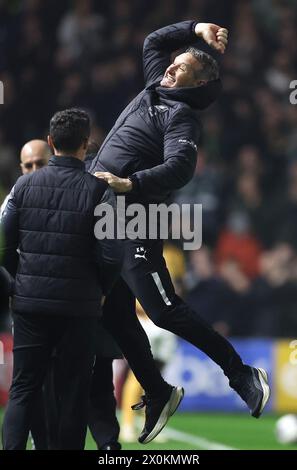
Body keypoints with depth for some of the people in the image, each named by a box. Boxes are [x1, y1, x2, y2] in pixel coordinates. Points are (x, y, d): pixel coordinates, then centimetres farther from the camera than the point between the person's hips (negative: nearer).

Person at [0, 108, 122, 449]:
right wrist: (101, 290, 8)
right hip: (79, 306, -2)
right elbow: (110, 255, -10)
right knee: (74, 392, 7)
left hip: (29, 302, 2)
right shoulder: (98, 190, -7)